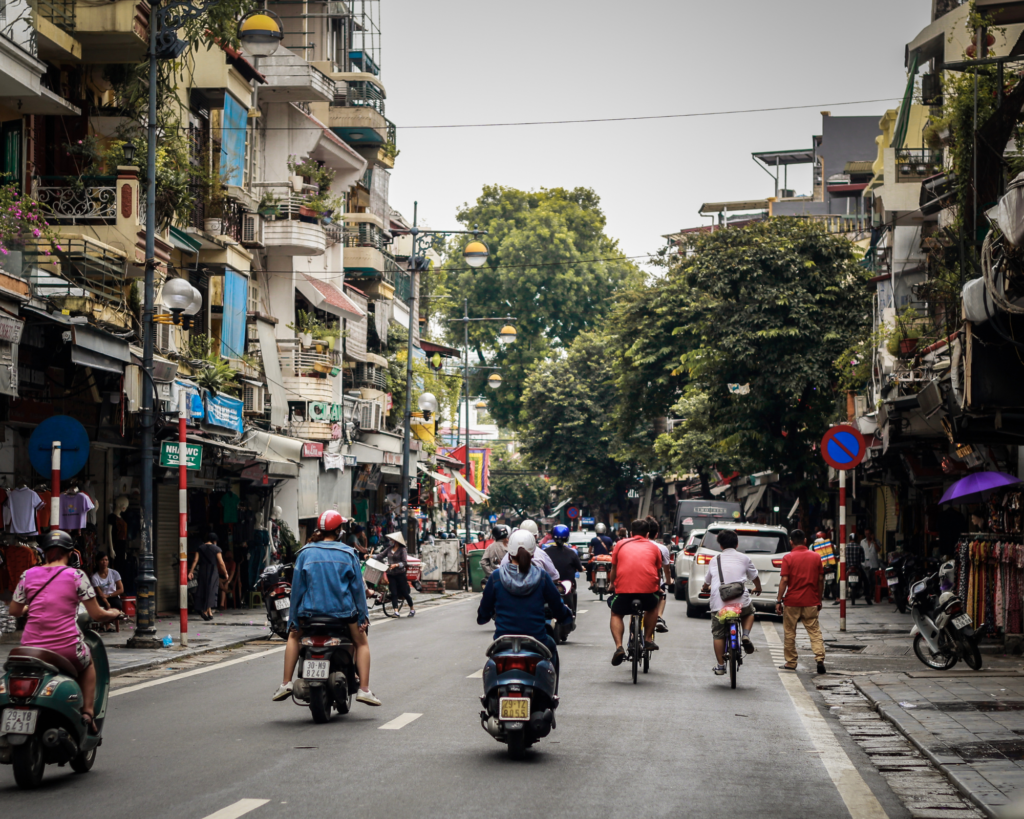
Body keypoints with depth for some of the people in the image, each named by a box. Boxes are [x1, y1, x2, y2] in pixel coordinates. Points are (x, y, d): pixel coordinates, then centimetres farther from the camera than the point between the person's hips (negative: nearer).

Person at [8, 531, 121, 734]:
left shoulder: (28, 575, 7)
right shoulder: (76, 576, -1)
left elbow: (14, 610, 16)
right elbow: (96, 614, -1)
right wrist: (113, 614, 22)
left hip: (32, 649, 2)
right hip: (67, 648, -2)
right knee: (88, 663, 32)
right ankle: (88, 712, 18)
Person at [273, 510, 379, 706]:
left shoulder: (305, 553, 1)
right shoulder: (348, 553, -2)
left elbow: (297, 587, 1)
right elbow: (357, 586, 0)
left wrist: (293, 620, 7)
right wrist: (363, 616, 7)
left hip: (311, 610, 1)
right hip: (343, 609, -1)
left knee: (294, 637, 28)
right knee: (361, 642, 21)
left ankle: (286, 683, 16)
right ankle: (364, 689, 7)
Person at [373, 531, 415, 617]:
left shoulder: (402, 550, -6)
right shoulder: (389, 548, 10)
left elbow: (405, 563, -12)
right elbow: (381, 555, 10)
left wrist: (396, 565, -28)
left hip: (400, 574, -5)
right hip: (391, 574, 5)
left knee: (405, 593, 2)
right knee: (394, 593, -4)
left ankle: (412, 609, 20)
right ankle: (396, 611, -6)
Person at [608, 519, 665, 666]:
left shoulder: (620, 545, 19)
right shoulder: (653, 547, 21)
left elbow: (613, 570, 28)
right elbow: (658, 572, 31)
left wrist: (611, 585, 47)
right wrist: (658, 588, 50)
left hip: (623, 588, -1)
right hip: (648, 588, 1)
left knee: (616, 615, 22)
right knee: (652, 606, 34)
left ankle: (619, 647, 1)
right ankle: (648, 639, 27)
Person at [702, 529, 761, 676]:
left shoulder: (714, 560, 14)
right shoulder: (743, 558, 10)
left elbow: (707, 581, 27)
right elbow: (754, 576, 25)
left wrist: (705, 589, 52)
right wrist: (758, 588, 47)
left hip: (718, 603, 0)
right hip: (740, 601, 0)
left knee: (718, 634, 9)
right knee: (749, 612, 32)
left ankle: (720, 666, 8)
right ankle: (746, 635, 7)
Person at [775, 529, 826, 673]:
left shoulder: (788, 558, -6)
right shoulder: (816, 557, 3)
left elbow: (784, 581, -10)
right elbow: (821, 580, 6)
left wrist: (779, 601, -4)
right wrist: (819, 599, 15)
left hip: (792, 602, -2)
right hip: (811, 602, 2)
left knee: (790, 633, 9)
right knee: (815, 631, 5)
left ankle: (791, 663, 14)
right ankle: (820, 658, -12)